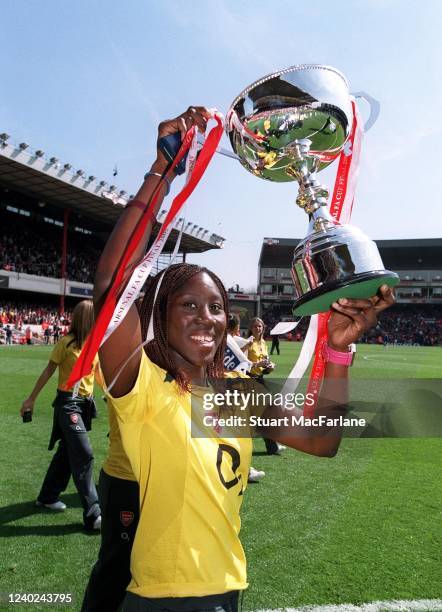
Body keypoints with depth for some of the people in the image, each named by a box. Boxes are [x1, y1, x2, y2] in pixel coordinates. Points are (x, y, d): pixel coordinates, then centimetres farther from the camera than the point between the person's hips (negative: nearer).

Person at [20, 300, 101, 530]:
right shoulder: (67, 342, -14)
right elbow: (48, 371, -5)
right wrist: (31, 398, 0)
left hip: (86, 403, 7)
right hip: (68, 402, -7)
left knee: (67, 452, 18)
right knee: (84, 454, -10)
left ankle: (47, 497, 37)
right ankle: (92, 515, -3)